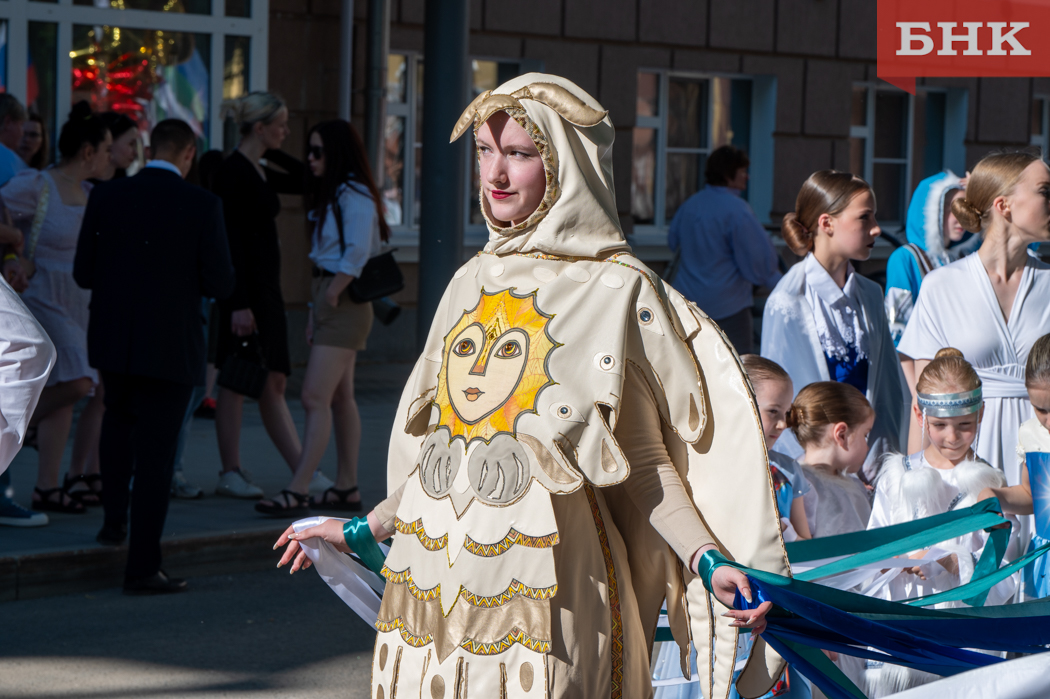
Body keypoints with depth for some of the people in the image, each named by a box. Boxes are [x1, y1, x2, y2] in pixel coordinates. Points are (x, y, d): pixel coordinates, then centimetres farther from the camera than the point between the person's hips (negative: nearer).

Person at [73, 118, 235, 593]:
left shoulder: (107, 197, -4)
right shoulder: (201, 205, -12)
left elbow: (83, 273, 1)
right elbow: (221, 283, -9)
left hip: (113, 340, 3)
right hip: (170, 347, -3)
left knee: (119, 419, 31)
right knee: (155, 452, 3)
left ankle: (115, 518, 28)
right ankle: (143, 567, 4)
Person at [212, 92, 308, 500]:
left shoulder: (259, 171, 13)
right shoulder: (233, 171, -14)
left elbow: (302, 182, 25)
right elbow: (230, 240, -19)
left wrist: (272, 152, 11)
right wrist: (239, 304, -23)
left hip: (266, 286, 10)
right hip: (244, 287, -10)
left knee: (273, 382, 9)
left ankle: (302, 472, 10)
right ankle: (230, 474, -1)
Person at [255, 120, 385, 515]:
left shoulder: (355, 196, -14)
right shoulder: (332, 195, 17)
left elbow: (356, 254, -23)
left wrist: (332, 295, -16)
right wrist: (316, 313, 14)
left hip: (344, 305, -11)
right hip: (330, 300, 11)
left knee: (316, 398, -15)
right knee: (340, 398, 12)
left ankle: (297, 492, -19)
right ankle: (347, 488, 18)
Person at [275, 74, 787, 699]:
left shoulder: (618, 292, -2)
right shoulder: (474, 281, 14)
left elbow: (642, 464, -4)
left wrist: (708, 559, -18)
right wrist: (364, 532, 26)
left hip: (541, 598, -5)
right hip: (430, 588, 5)